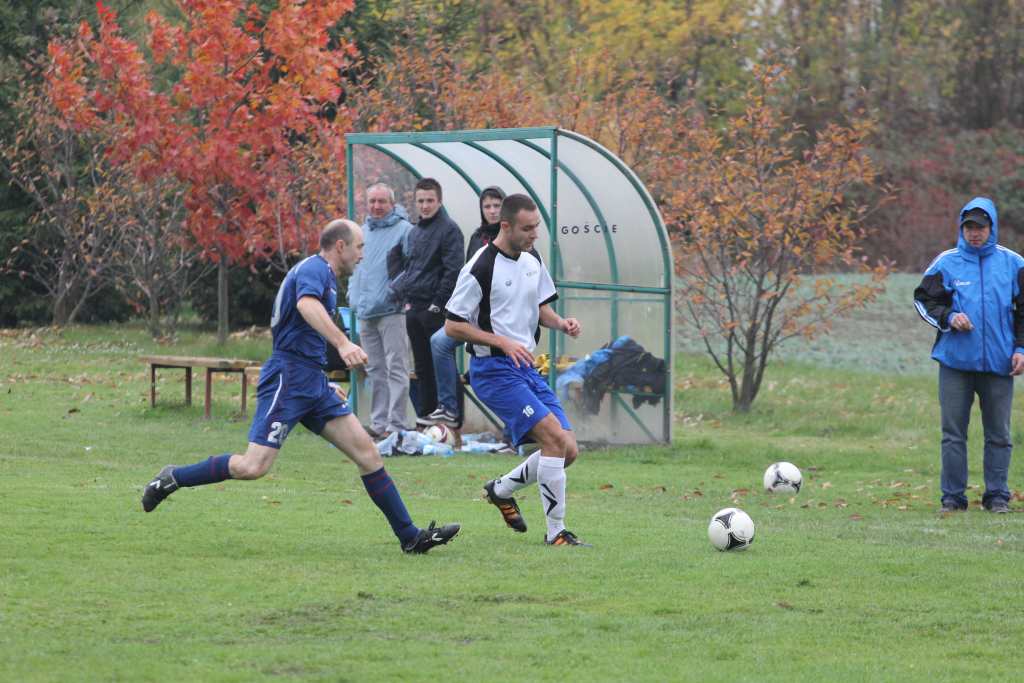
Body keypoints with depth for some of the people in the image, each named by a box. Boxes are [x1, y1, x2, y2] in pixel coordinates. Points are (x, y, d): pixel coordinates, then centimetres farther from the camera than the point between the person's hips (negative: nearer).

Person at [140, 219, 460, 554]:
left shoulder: (323, 274, 22)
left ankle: (410, 536, 3)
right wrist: (342, 343, -46)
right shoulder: (314, 268, -9)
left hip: (312, 383, 10)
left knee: (367, 453, 2)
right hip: (288, 378, -10)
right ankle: (172, 479, 3)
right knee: (253, 467, -15)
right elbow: (307, 304, -33)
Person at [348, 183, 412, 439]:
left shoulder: (404, 230, -5)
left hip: (391, 310, -8)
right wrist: (353, 293, 15)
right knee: (375, 370, 11)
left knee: (396, 369, -7)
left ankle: (396, 425, -9)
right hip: (366, 312, 8)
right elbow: (354, 264, 27)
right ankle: (378, 422, 16)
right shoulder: (363, 231, 18)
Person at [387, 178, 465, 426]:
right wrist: (403, 292, 12)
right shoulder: (413, 232, 16)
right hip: (413, 307, 8)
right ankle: (424, 413, 18)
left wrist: (437, 303, -17)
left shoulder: (448, 229, -8)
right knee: (421, 365, 12)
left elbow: (453, 270, -15)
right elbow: (396, 257, 27)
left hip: (435, 308, -8)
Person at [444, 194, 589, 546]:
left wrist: (560, 323, -1)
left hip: (527, 367, 8)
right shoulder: (481, 268, -15)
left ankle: (501, 490, 25)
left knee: (568, 451, 2)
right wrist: (502, 342, -20)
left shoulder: (532, 260, 9)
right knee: (555, 437, -21)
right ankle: (556, 532, -13)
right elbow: (453, 325, -12)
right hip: (494, 370, -8)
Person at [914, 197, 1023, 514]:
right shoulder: (946, 263, 3)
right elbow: (923, 300, 7)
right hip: (955, 360, -1)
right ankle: (953, 496, 7)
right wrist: (948, 318, -11)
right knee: (953, 433, 1)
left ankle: (997, 495, 13)